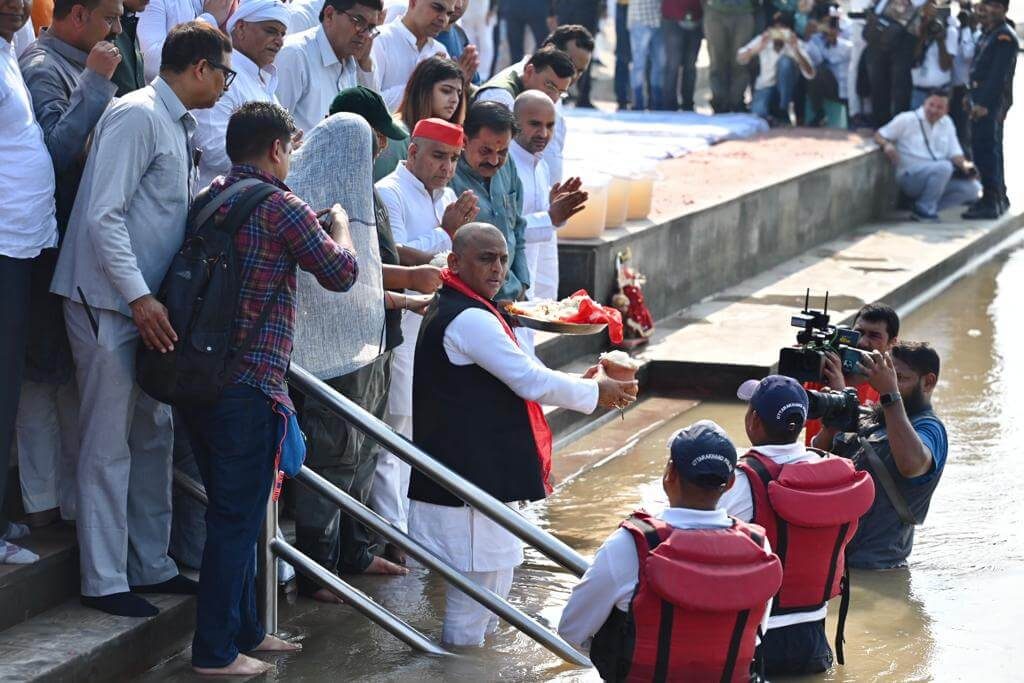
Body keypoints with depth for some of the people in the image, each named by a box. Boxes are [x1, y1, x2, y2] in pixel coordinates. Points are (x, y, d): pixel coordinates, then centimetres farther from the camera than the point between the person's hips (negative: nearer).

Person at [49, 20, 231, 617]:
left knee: (154, 434, 15)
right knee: (110, 444, -4)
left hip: (147, 303, 10)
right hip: (109, 300, -10)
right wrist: (139, 298, -24)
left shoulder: (179, 126, 14)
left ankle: (152, 565, 24)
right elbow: (104, 215, -21)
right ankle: (105, 581, 3)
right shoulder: (137, 116, -15)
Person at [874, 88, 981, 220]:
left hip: (940, 178, 6)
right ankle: (924, 209, -17)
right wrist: (886, 144, -25)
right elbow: (879, 135, -1)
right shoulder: (906, 119, -2)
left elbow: (955, 154, 10)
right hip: (909, 178, -6)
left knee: (973, 187, -13)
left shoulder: (946, 123, 13)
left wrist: (966, 166, -12)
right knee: (944, 167, -34)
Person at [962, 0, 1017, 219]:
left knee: (987, 151, -12)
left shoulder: (1004, 37, -14)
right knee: (989, 151, 17)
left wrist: (984, 103, -24)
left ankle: (991, 203, -13)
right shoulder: (989, 34, 16)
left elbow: (999, 75, -21)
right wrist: (973, 98, 18)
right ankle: (998, 197, 26)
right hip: (982, 101, 10)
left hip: (991, 104, -10)